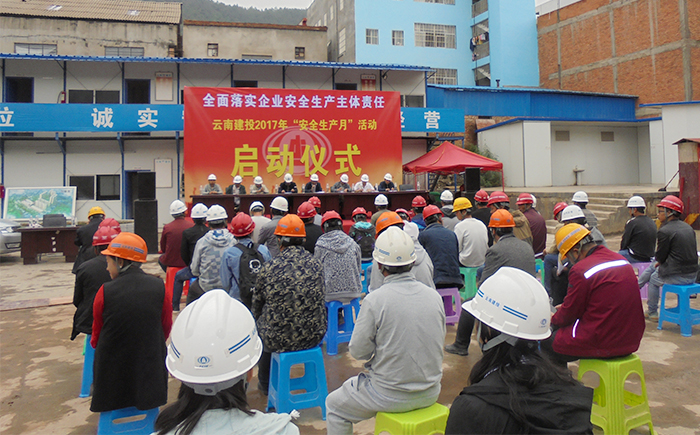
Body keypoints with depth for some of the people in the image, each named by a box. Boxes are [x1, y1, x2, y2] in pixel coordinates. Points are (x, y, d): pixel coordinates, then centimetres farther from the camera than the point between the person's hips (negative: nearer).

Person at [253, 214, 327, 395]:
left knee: (260, 325, 28)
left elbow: (257, 305, 1)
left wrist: (257, 319, 24)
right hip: (314, 337, 3)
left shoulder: (269, 268, -12)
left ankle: (265, 384, 45)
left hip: (279, 339, -3)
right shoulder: (316, 264, -4)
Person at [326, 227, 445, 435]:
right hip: (430, 394, 6)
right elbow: (439, 341, 8)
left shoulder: (374, 300, -20)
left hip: (390, 395, -5)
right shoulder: (434, 296, -5)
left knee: (334, 406, 19)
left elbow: (358, 351, -13)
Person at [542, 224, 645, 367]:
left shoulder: (580, 270, -19)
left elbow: (570, 314, -8)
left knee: (548, 343, 8)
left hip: (602, 344, -9)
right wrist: (565, 307, 23)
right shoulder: (622, 260, 7)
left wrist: (554, 320, 13)